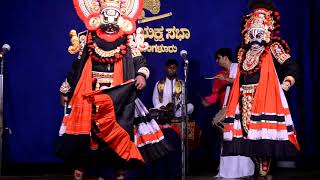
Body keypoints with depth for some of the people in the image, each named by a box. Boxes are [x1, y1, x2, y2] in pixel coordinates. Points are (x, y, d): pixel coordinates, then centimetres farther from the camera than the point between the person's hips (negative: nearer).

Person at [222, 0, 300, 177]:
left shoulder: (273, 49, 2)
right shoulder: (243, 52, 18)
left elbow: (291, 66, -5)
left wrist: (288, 81, -17)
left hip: (265, 96, -5)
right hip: (246, 99, 5)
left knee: (264, 131, -12)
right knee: (247, 128, 2)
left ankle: (264, 170, -6)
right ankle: (257, 169, 11)